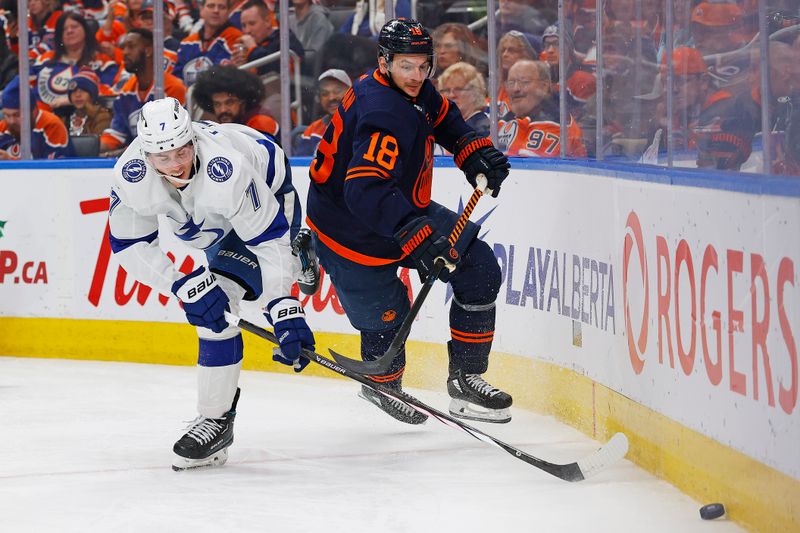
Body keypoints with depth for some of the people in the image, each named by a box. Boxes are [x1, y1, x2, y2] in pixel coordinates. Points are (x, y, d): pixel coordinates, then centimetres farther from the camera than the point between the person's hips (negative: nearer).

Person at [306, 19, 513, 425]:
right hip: (353, 234, -9)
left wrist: (473, 152, 7)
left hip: (404, 209, 10)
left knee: (481, 271, 2)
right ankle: (381, 385, 35)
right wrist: (417, 237, -52)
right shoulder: (383, 114, -33)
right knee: (387, 317, 0)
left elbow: (442, 118, 22)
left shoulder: (415, 92, -3)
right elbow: (365, 193, -45)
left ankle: (465, 381, 11)